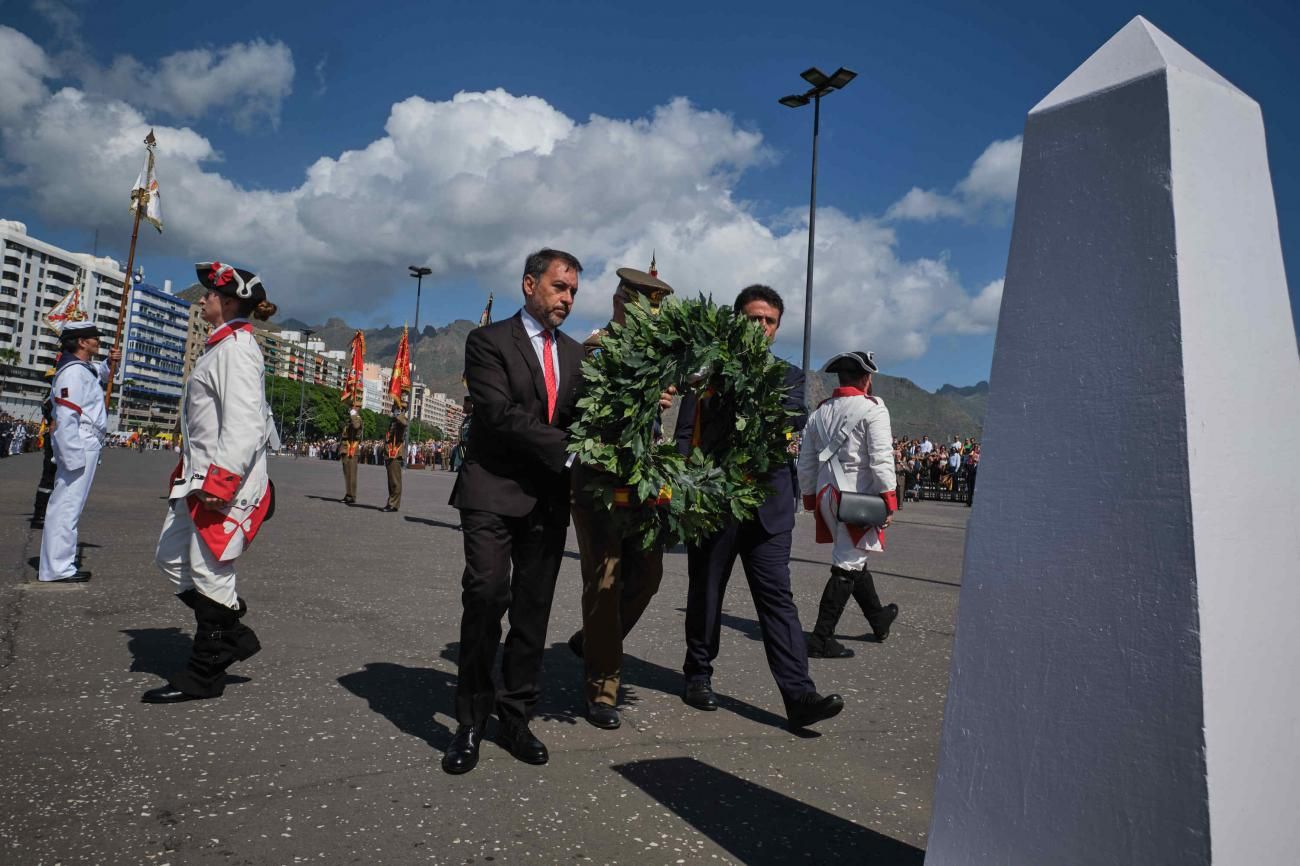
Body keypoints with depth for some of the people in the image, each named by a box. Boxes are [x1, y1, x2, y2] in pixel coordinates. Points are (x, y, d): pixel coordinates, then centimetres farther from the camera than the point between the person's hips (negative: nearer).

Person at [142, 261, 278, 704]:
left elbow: (244, 421, -24)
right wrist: (189, 469, 22)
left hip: (226, 482, -11)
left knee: (209, 571, -2)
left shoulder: (236, 347, -14)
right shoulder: (222, 346, 18)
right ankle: (234, 636, 23)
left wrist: (221, 479, -26)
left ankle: (203, 674, 11)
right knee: (172, 557, 16)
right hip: (204, 478, 11)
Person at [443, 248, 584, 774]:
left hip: (549, 498, 5)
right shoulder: (488, 341, -1)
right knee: (486, 597, -12)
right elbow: (501, 414, -14)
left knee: (533, 610, 6)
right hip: (494, 492, -5)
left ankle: (515, 718, 18)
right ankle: (470, 723, 4)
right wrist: (568, 452, -17)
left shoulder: (575, 352, 17)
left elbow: (581, 416, 16)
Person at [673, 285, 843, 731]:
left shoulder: (789, 376, 12)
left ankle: (799, 694, -1)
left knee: (778, 597, -2)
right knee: (705, 593, 12)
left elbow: (796, 420, -4)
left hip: (767, 504, 1)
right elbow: (685, 435, 1)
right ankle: (698, 675, 29)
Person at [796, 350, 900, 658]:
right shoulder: (873, 408, -9)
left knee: (853, 558, 20)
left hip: (828, 495, 7)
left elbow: (806, 463, 12)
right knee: (848, 566, -2)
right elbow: (881, 457, -17)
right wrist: (889, 499, -13)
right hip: (860, 498, -7)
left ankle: (880, 619, 40)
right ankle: (821, 638, -2)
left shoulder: (819, 413, 10)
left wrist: (810, 499, 20)